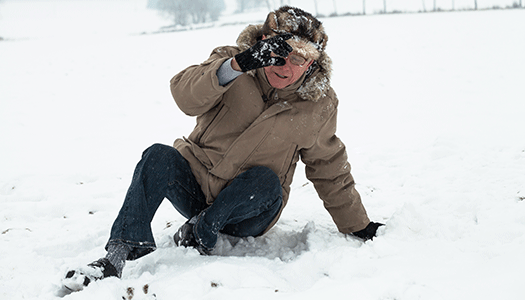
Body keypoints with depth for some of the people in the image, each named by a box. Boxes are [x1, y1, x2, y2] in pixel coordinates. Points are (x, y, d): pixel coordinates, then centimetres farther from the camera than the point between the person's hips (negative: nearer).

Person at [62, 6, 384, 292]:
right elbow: (186, 95, -30)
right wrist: (239, 63, -44)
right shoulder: (232, 62, -10)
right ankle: (121, 253, -32)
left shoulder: (318, 106, -5)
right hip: (194, 185, 0)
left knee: (266, 181, -32)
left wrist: (357, 225, 9)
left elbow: (330, 169, 7)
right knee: (159, 157, -27)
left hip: (247, 209, 0)